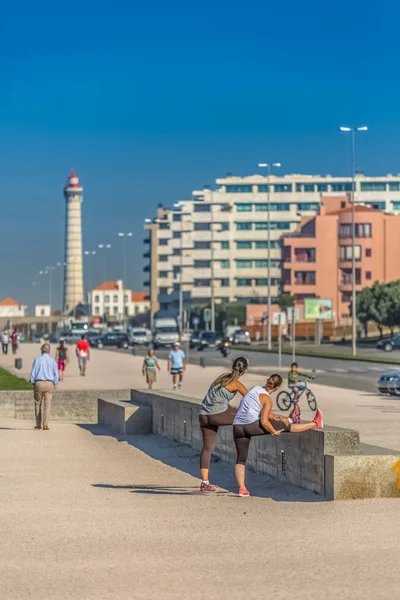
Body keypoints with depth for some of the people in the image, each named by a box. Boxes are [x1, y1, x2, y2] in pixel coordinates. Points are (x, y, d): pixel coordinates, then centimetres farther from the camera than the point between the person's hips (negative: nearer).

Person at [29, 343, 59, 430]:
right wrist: (54, 384, 11)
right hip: (49, 384, 0)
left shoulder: (37, 360, 0)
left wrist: (33, 383, 6)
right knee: (47, 405, -2)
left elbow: (33, 373, -2)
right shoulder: (53, 361, 4)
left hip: (38, 383, 0)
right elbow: (56, 375, 3)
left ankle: (38, 424, 14)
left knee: (38, 404, 12)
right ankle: (45, 424, -11)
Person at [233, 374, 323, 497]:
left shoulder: (255, 388, 12)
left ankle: (242, 489, 4)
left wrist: (273, 416, 26)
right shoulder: (267, 399, -9)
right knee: (286, 427, 7)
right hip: (252, 425, -7)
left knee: (241, 459, 9)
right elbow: (264, 422, -14)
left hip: (237, 427, 7)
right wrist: (274, 432, 1)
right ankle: (314, 424, 18)